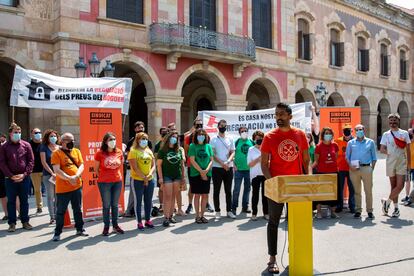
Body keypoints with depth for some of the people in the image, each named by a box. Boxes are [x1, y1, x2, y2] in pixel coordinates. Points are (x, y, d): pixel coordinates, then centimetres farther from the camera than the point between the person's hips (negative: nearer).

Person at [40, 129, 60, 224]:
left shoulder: (60, 148, 7)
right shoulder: (44, 148, 1)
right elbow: (44, 162, -4)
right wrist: (52, 173, -11)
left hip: (59, 174, 2)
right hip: (48, 175, -2)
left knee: (58, 196, 3)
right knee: (50, 196, 1)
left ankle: (57, 215, 10)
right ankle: (52, 217, 6)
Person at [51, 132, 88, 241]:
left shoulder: (77, 151, 9)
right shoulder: (56, 153, -6)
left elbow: (81, 166, 2)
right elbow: (56, 170, -15)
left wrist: (76, 176, -16)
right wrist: (69, 178, -23)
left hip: (77, 186, 5)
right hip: (62, 188, -5)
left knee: (78, 210, 15)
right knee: (61, 211, 4)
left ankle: (80, 229, 28)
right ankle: (57, 233, 15)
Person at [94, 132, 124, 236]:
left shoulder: (119, 152, 1)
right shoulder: (100, 153, -9)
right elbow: (96, 168, 0)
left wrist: (115, 175, 11)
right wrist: (102, 177, 6)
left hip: (117, 181, 3)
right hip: (104, 183, -3)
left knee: (115, 204, 12)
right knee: (106, 205, 4)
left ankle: (115, 225, 23)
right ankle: (106, 227, 15)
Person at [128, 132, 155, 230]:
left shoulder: (149, 151, 11)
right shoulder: (133, 151, -6)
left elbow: (153, 165, 8)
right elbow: (135, 168, -13)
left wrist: (149, 175, -10)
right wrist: (144, 178, -14)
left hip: (150, 180, 5)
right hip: (138, 180, -5)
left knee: (148, 201, 11)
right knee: (138, 201, 3)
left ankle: (148, 220, 23)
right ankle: (139, 222, 12)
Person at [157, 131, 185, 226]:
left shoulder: (179, 150, 11)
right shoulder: (163, 150, 0)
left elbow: (182, 164, 14)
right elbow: (159, 165, -2)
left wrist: (183, 177, 11)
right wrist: (160, 178, -9)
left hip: (177, 176, 4)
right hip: (167, 176, -4)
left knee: (173, 197, 7)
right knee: (167, 197, -7)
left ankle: (171, 216, 15)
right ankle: (166, 217, -5)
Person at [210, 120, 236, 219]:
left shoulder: (230, 139, 11)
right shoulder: (213, 140, 1)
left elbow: (232, 152, 6)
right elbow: (212, 154, -5)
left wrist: (228, 161, -14)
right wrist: (222, 163, -15)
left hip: (229, 168, 3)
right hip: (217, 168, -3)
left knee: (228, 191, 8)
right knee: (216, 191, 2)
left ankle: (229, 211, 16)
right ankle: (217, 211, 10)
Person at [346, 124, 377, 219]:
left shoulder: (370, 142, 11)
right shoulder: (351, 143, 12)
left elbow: (374, 157, 12)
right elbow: (347, 156, 11)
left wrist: (372, 168, 1)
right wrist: (350, 165, -5)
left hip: (366, 168, -1)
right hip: (354, 169, 1)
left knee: (368, 191, -2)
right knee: (357, 191, 5)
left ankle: (370, 211, 5)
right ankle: (358, 210, 11)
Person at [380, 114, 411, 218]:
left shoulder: (404, 133, 5)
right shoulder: (386, 134, 5)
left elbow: (408, 150, 6)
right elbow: (382, 149, 5)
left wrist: (409, 164, 3)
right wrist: (391, 153, -8)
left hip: (402, 163, 0)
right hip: (390, 162, 1)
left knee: (400, 185, -11)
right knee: (393, 186, 7)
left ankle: (387, 202, 7)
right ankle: (396, 208, 16)